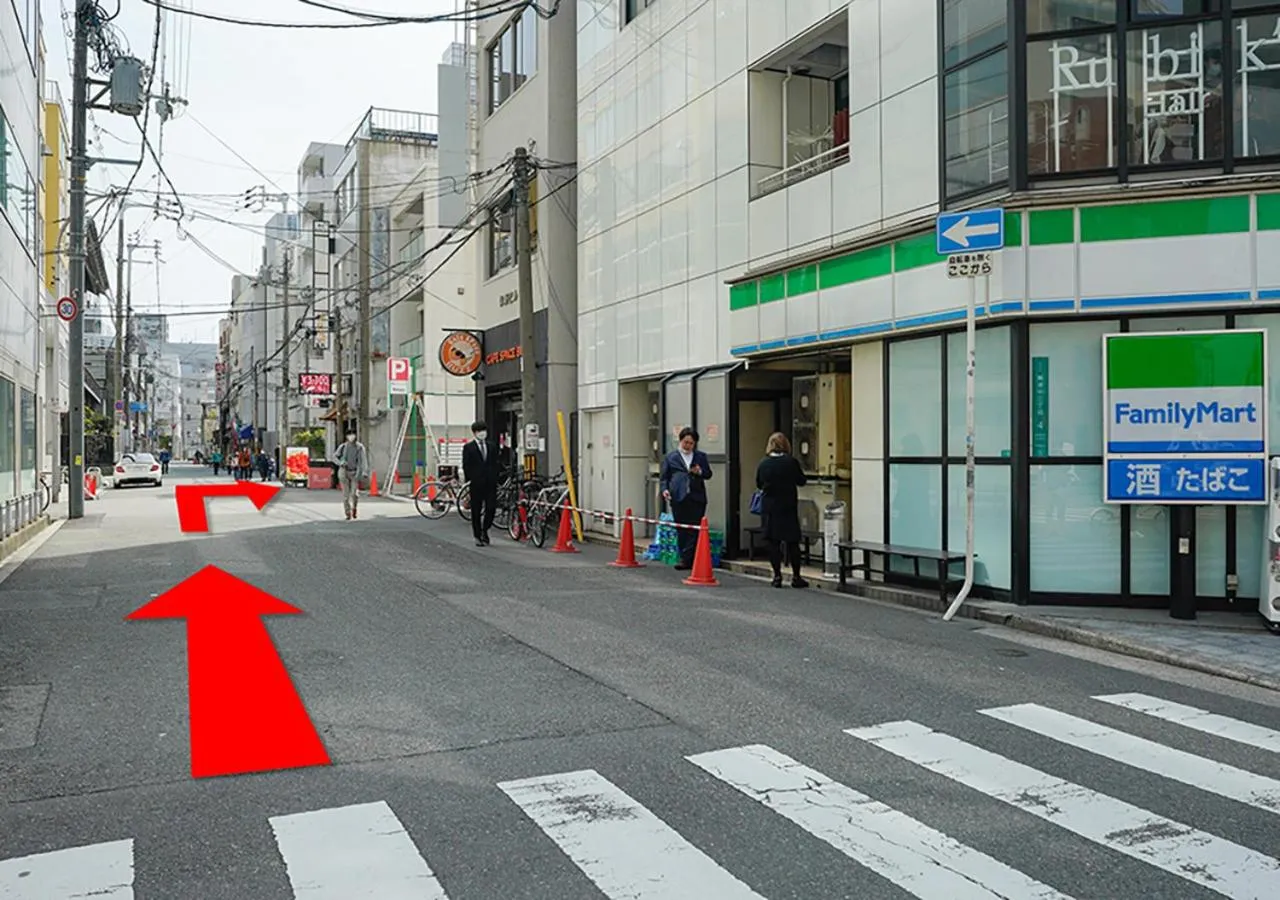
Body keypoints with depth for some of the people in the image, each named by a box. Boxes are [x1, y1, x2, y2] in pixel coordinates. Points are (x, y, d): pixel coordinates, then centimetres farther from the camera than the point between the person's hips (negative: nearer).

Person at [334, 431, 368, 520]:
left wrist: (365, 471, -23)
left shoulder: (360, 447, -2)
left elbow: (364, 459, -9)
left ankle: (354, 508, 18)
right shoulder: (343, 447, 3)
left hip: (355, 473, -1)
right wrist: (340, 463, -9)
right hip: (344, 472, 2)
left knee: (354, 494, -11)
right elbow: (334, 457, 12)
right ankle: (348, 514, 9)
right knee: (345, 494, -1)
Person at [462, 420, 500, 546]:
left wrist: (495, 479, 4)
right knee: (476, 511, 4)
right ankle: (478, 536, 12)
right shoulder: (468, 448, 1)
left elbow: (495, 464, 12)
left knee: (491, 508, -4)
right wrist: (468, 482, -8)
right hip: (476, 484, -3)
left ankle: (484, 530, 16)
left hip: (490, 483, 3)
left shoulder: (492, 447, 12)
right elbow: (466, 466, -2)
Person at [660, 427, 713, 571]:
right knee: (681, 530, 2)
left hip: (697, 498, 1)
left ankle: (687, 559, -2)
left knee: (694, 529, -5)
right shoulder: (671, 457, 11)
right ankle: (686, 559, 9)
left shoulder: (701, 456, 14)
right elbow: (664, 476, 10)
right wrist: (665, 489, -7)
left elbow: (708, 474, 15)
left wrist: (700, 472, -6)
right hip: (678, 498, -1)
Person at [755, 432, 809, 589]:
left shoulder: (763, 464, -5)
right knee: (792, 542, 7)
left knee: (773, 542, 7)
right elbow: (802, 481, 1)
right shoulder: (792, 462, -10)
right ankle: (796, 577, 10)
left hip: (769, 507, 1)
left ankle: (777, 576, 7)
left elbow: (758, 484, 6)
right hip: (788, 507, -1)